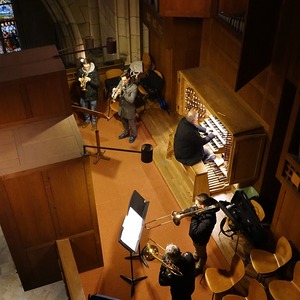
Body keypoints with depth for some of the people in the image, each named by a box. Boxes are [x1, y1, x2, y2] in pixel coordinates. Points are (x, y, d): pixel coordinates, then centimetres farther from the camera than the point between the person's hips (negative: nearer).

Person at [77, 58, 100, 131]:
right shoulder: (80, 71, -8)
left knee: (93, 110, 14)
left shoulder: (94, 72, -19)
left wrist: (90, 80, -34)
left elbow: (98, 84, -21)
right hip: (83, 94, 4)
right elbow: (77, 79, 9)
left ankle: (94, 122, 39)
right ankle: (87, 120, 48)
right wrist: (80, 80, -15)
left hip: (93, 95, -4)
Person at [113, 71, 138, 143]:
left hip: (129, 109, -5)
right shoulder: (121, 84, -8)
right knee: (124, 122, 27)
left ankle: (133, 135, 42)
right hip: (122, 108, 6)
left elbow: (131, 100, -30)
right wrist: (115, 91, -22)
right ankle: (126, 132, 52)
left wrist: (122, 92, -34)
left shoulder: (134, 87, -25)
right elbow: (116, 91, 3)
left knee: (131, 124, 17)